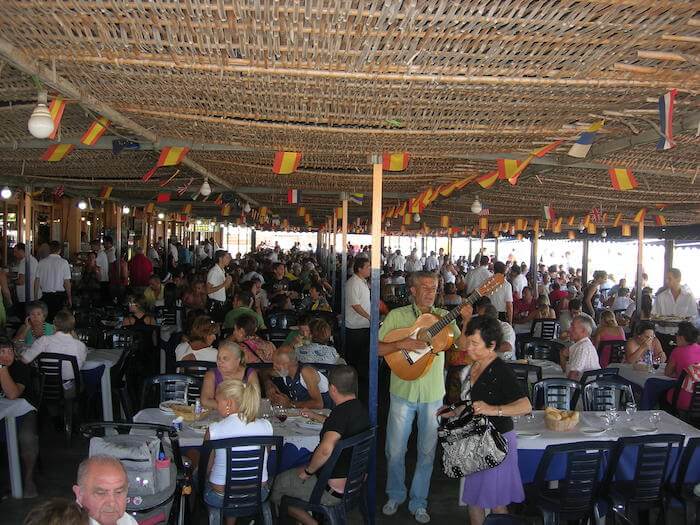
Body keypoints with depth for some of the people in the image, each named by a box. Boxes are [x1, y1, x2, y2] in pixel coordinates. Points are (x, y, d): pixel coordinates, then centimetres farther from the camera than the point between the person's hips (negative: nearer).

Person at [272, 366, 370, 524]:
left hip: (335, 490, -9)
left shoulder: (342, 411, -27)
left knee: (279, 484, 7)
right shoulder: (360, 408, 3)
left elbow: (326, 449, -39)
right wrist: (315, 416, 35)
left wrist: (308, 471, -22)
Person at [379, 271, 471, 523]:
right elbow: (377, 349, -4)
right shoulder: (396, 315, -2)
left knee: (427, 451, 10)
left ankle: (418, 503, 28)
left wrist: (467, 321, -20)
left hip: (433, 394, 2)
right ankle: (395, 495, 32)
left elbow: (463, 345, -6)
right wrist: (401, 344, -19)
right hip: (403, 392, -1)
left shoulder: (443, 316, 3)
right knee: (395, 449, 9)